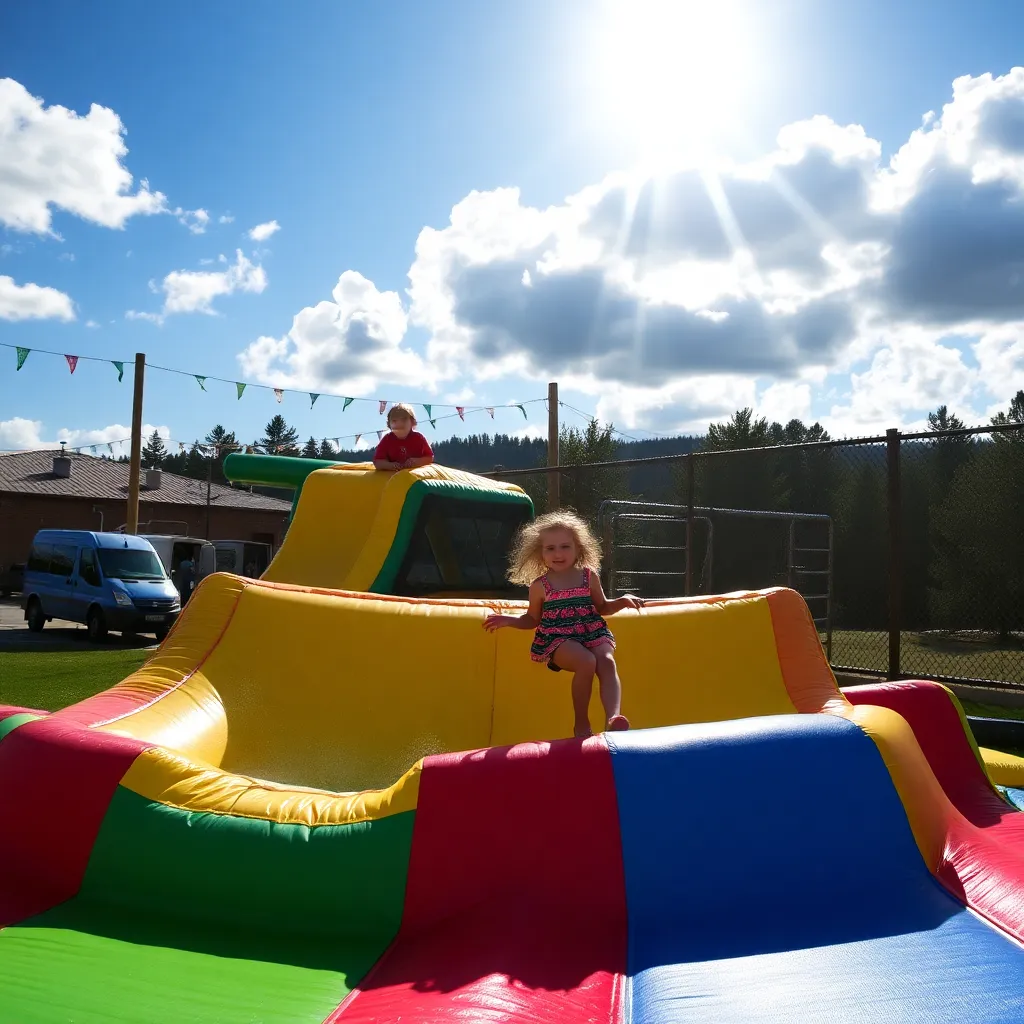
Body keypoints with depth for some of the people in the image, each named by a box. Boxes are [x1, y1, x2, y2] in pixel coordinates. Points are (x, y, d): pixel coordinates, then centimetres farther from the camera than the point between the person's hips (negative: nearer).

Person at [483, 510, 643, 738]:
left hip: (593, 633, 3)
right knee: (586, 662, -32)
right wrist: (509, 620, -4)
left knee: (607, 662, -30)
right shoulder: (539, 586, 2)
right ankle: (581, 723, -18)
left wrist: (622, 601, 1)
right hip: (558, 639, -3)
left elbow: (602, 607, 20)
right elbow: (533, 619, 13)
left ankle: (613, 717, -48)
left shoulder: (589, 576, 8)